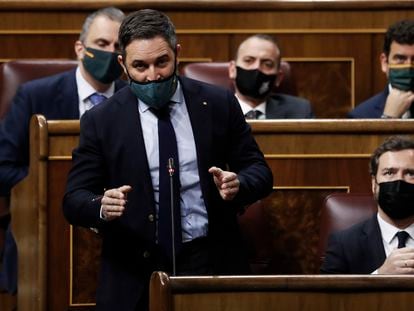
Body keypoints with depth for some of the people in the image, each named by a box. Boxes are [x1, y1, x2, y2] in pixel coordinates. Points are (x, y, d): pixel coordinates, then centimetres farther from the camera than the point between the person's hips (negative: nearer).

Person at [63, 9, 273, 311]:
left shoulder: (219, 104, 3)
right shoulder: (101, 121, 0)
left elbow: (259, 171, 6)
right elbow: (75, 200, -1)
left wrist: (237, 184, -17)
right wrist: (102, 206, -24)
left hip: (212, 264, 1)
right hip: (135, 276, -1)